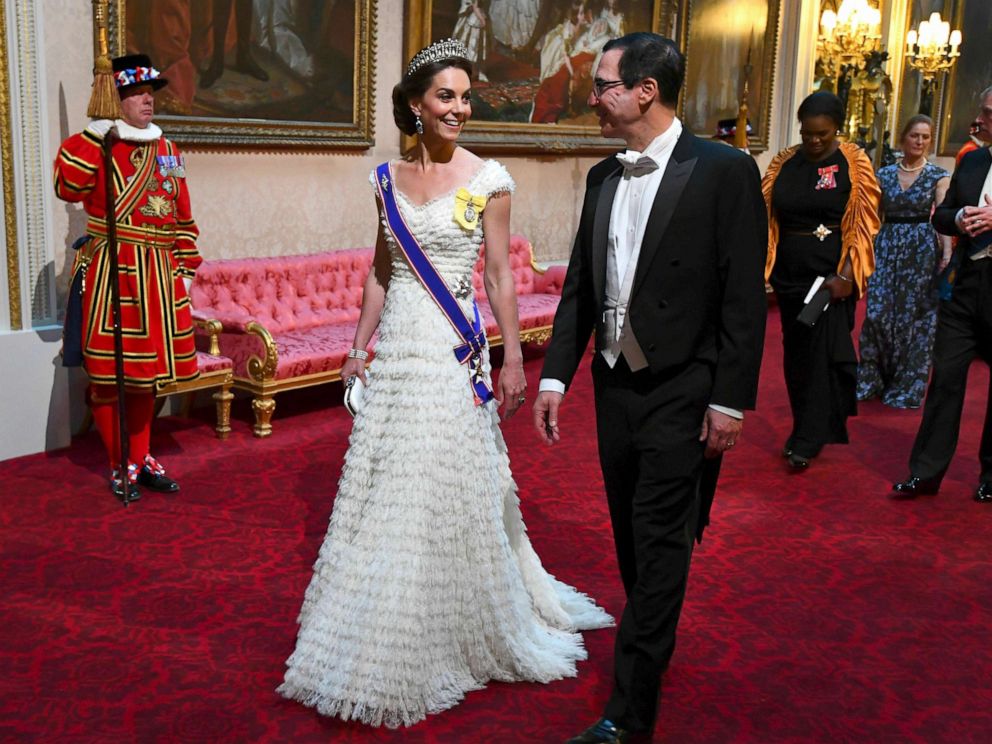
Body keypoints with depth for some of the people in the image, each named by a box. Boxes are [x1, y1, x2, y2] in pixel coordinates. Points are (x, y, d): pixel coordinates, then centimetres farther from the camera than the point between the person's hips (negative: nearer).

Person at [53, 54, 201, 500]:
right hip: (112, 274, -5)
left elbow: (182, 216, 17)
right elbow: (68, 187, -22)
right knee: (110, 374, 1)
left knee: (147, 370, 13)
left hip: (158, 275, 6)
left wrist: (185, 267, 13)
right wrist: (91, 138, -25)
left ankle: (143, 459, 26)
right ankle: (121, 467, 14)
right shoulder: (99, 147, -4)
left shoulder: (166, 151, 14)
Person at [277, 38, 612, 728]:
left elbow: (501, 276, -4)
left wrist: (512, 358, -8)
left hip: (454, 353, -4)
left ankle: (454, 629, 24)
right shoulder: (389, 177, 7)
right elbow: (380, 271, 12)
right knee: (386, 487, 12)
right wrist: (360, 346, 9)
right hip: (396, 348, 5)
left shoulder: (488, 178, -5)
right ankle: (391, 640, 31)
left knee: (450, 488, 3)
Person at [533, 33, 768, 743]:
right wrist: (555, 376, 4)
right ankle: (654, 644, 41)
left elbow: (744, 297, -12)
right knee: (633, 537, 18)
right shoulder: (603, 177, 8)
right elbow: (580, 285, 10)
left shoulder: (725, 171, -11)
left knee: (659, 548, -1)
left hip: (681, 393, -6)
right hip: (615, 385, 6)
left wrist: (731, 400, -14)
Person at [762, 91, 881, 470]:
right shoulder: (784, 162, 6)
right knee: (795, 350, 11)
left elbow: (864, 224, -7)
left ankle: (807, 440, 4)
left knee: (822, 351, -4)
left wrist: (845, 275, -17)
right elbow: (765, 215, 4)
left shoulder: (853, 163, -4)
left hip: (831, 276, -4)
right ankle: (806, 430, 25)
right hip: (790, 273, 4)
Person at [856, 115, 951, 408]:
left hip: (922, 249, -2)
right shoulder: (884, 174, 8)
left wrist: (947, 253, -24)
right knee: (877, 313, -4)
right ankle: (872, 380, 13)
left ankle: (907, 387, 15)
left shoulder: (939, 176, 0)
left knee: (914, 317, 2)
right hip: (887, 246, 2)